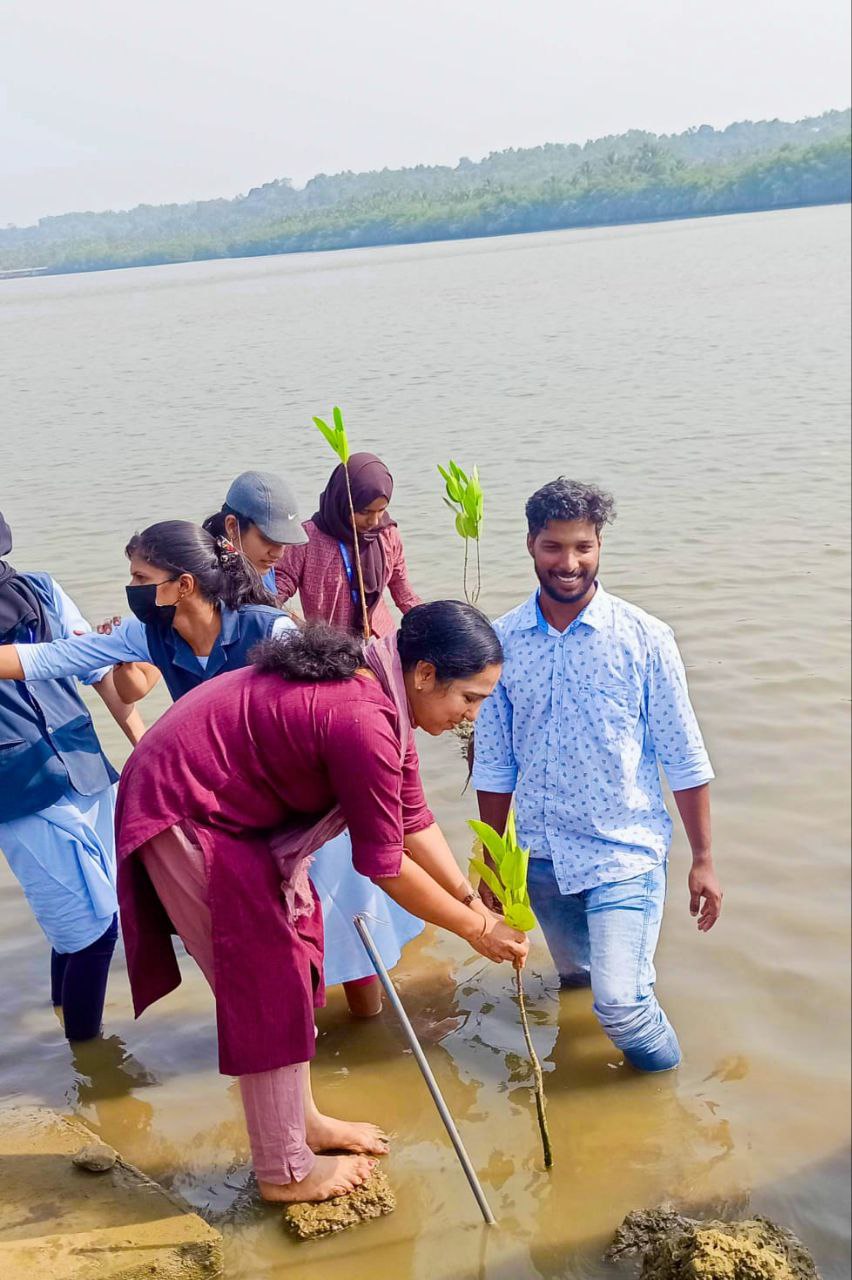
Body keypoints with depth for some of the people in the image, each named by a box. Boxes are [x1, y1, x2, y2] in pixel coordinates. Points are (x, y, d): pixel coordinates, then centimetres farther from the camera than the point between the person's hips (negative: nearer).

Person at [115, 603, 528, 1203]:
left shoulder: (383, 690, 0)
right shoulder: (363, 721, -31)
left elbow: (413, 820, 7)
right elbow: (384, 864, -22)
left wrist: (474, 900, 3)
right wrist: (477, 930, -11)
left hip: (234, 810, 10)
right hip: (183, 817, -10)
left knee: (294, 960, 17)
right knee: (267, 984, 0)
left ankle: (299, 1120, 35)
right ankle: (284, 1172, 17)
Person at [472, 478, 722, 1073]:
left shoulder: (644, 638, -9)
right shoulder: (501, 642, -2)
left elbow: (685, 758, -4)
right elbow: (494, 765, 6)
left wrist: (703, 860, -3)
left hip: (626, 852, -3)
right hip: (542, 857, 4)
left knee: (619, 1002, -15)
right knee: (576, 978, 18)